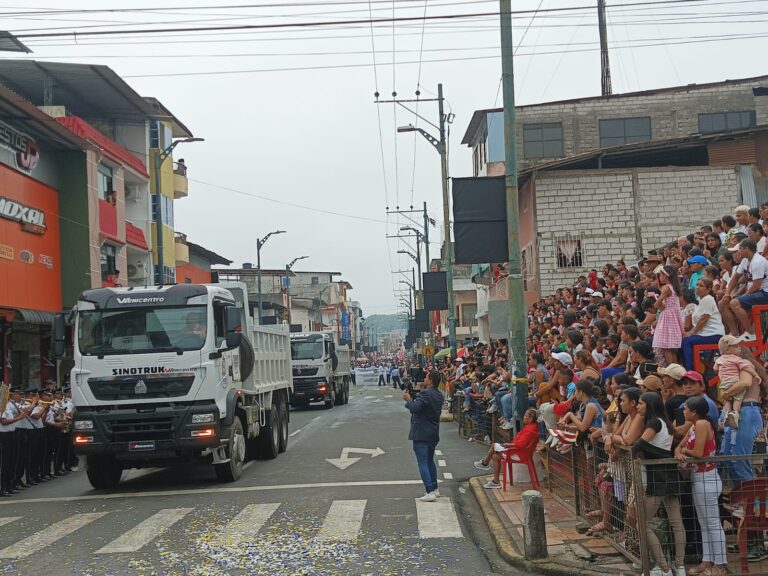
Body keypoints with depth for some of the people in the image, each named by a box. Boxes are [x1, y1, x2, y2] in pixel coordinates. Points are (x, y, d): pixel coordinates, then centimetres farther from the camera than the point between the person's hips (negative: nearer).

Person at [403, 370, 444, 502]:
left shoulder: (425, 394, -19)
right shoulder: (439, 395, 10)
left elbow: (414, 408, -27)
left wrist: (408, 399, -9)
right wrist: (418, 395, 13)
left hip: (421, 434, -9)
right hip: (433, 434, 9)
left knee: (423, 462, -7)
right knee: (430, 461, 22)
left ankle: (430, 492, -12)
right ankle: (434, 489, 27)